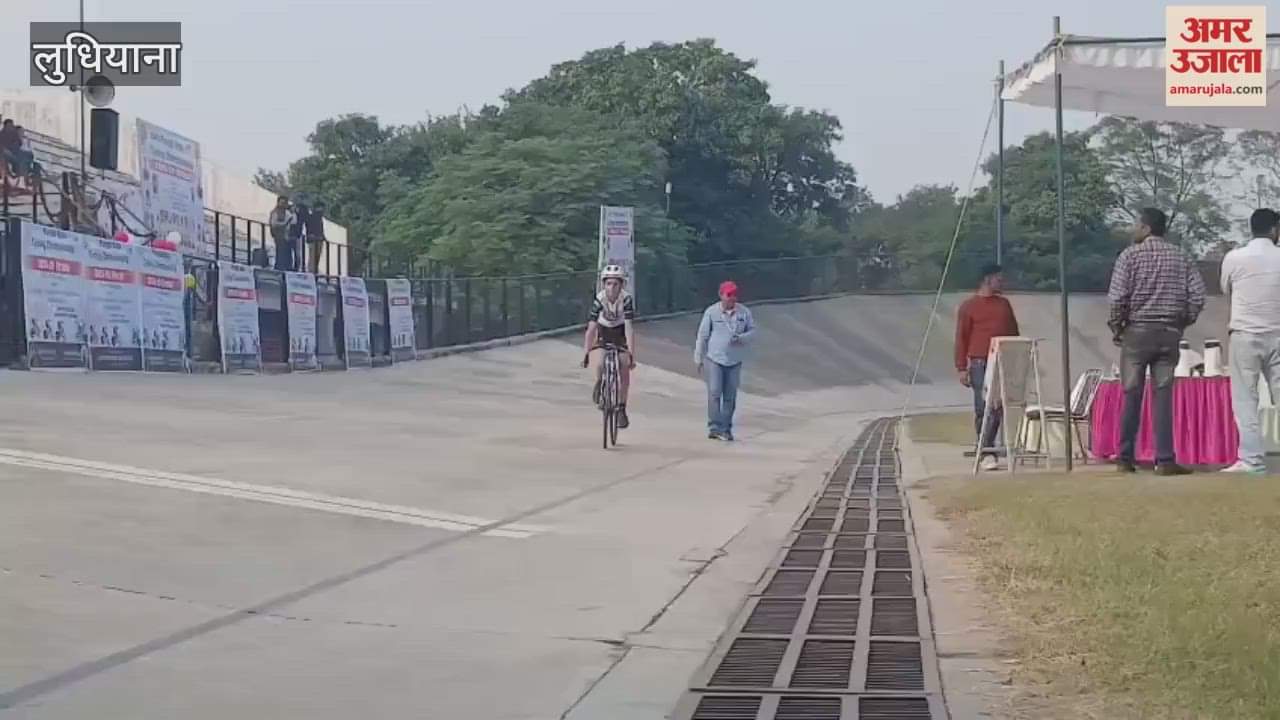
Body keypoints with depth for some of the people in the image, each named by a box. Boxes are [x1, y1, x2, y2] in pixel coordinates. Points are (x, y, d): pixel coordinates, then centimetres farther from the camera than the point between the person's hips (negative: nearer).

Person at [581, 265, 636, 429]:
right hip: (602, 334, 0)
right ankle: (599, 384, 7)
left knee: (624, 373, -8)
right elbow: (591, 328, -28)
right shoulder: (599, 299, -27)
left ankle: (621, 409, 9)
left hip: (621, 334, 0)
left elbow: (629, 328, -32)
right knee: (600, 364, -27)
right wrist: (585, 354, -33)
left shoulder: (626, 299, -28)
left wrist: (631, 355, -38)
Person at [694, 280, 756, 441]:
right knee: (714, 393, -10)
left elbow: (752, 331, 7)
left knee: (730, 396, 6)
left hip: (734, 361, 3)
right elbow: (702, 336, 1)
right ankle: (714, 427, -7)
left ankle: (726, 429, 14)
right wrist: (698, 359, 1)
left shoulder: (744, 312, 3)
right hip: (714, 359, -3)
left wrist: (741, 338, -15)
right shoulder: (711, 312, -4)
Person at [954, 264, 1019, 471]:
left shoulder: (1004, 304, 16)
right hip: (980, 364, -4)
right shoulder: (969, 306, 1)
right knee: (983, 408, -4)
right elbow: (961, 338, -1)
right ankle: (986, 452, -1)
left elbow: (1014, 333, 19)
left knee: (1000, 406, 0)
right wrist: (961, 368, -6)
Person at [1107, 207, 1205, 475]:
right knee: (1163, 395, 1)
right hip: (1169, 333, 2)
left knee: (1132, 395, 3)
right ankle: (1165, 460, -5)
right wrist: (1183, 323, 10)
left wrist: (1116, 326, 2)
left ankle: (1125, 458, 7)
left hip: (1137, 330, -2)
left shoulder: (1131, 254, -4)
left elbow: (1118, 297, -12)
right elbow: (1198, 296, -1)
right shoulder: (1180, 256, 6)